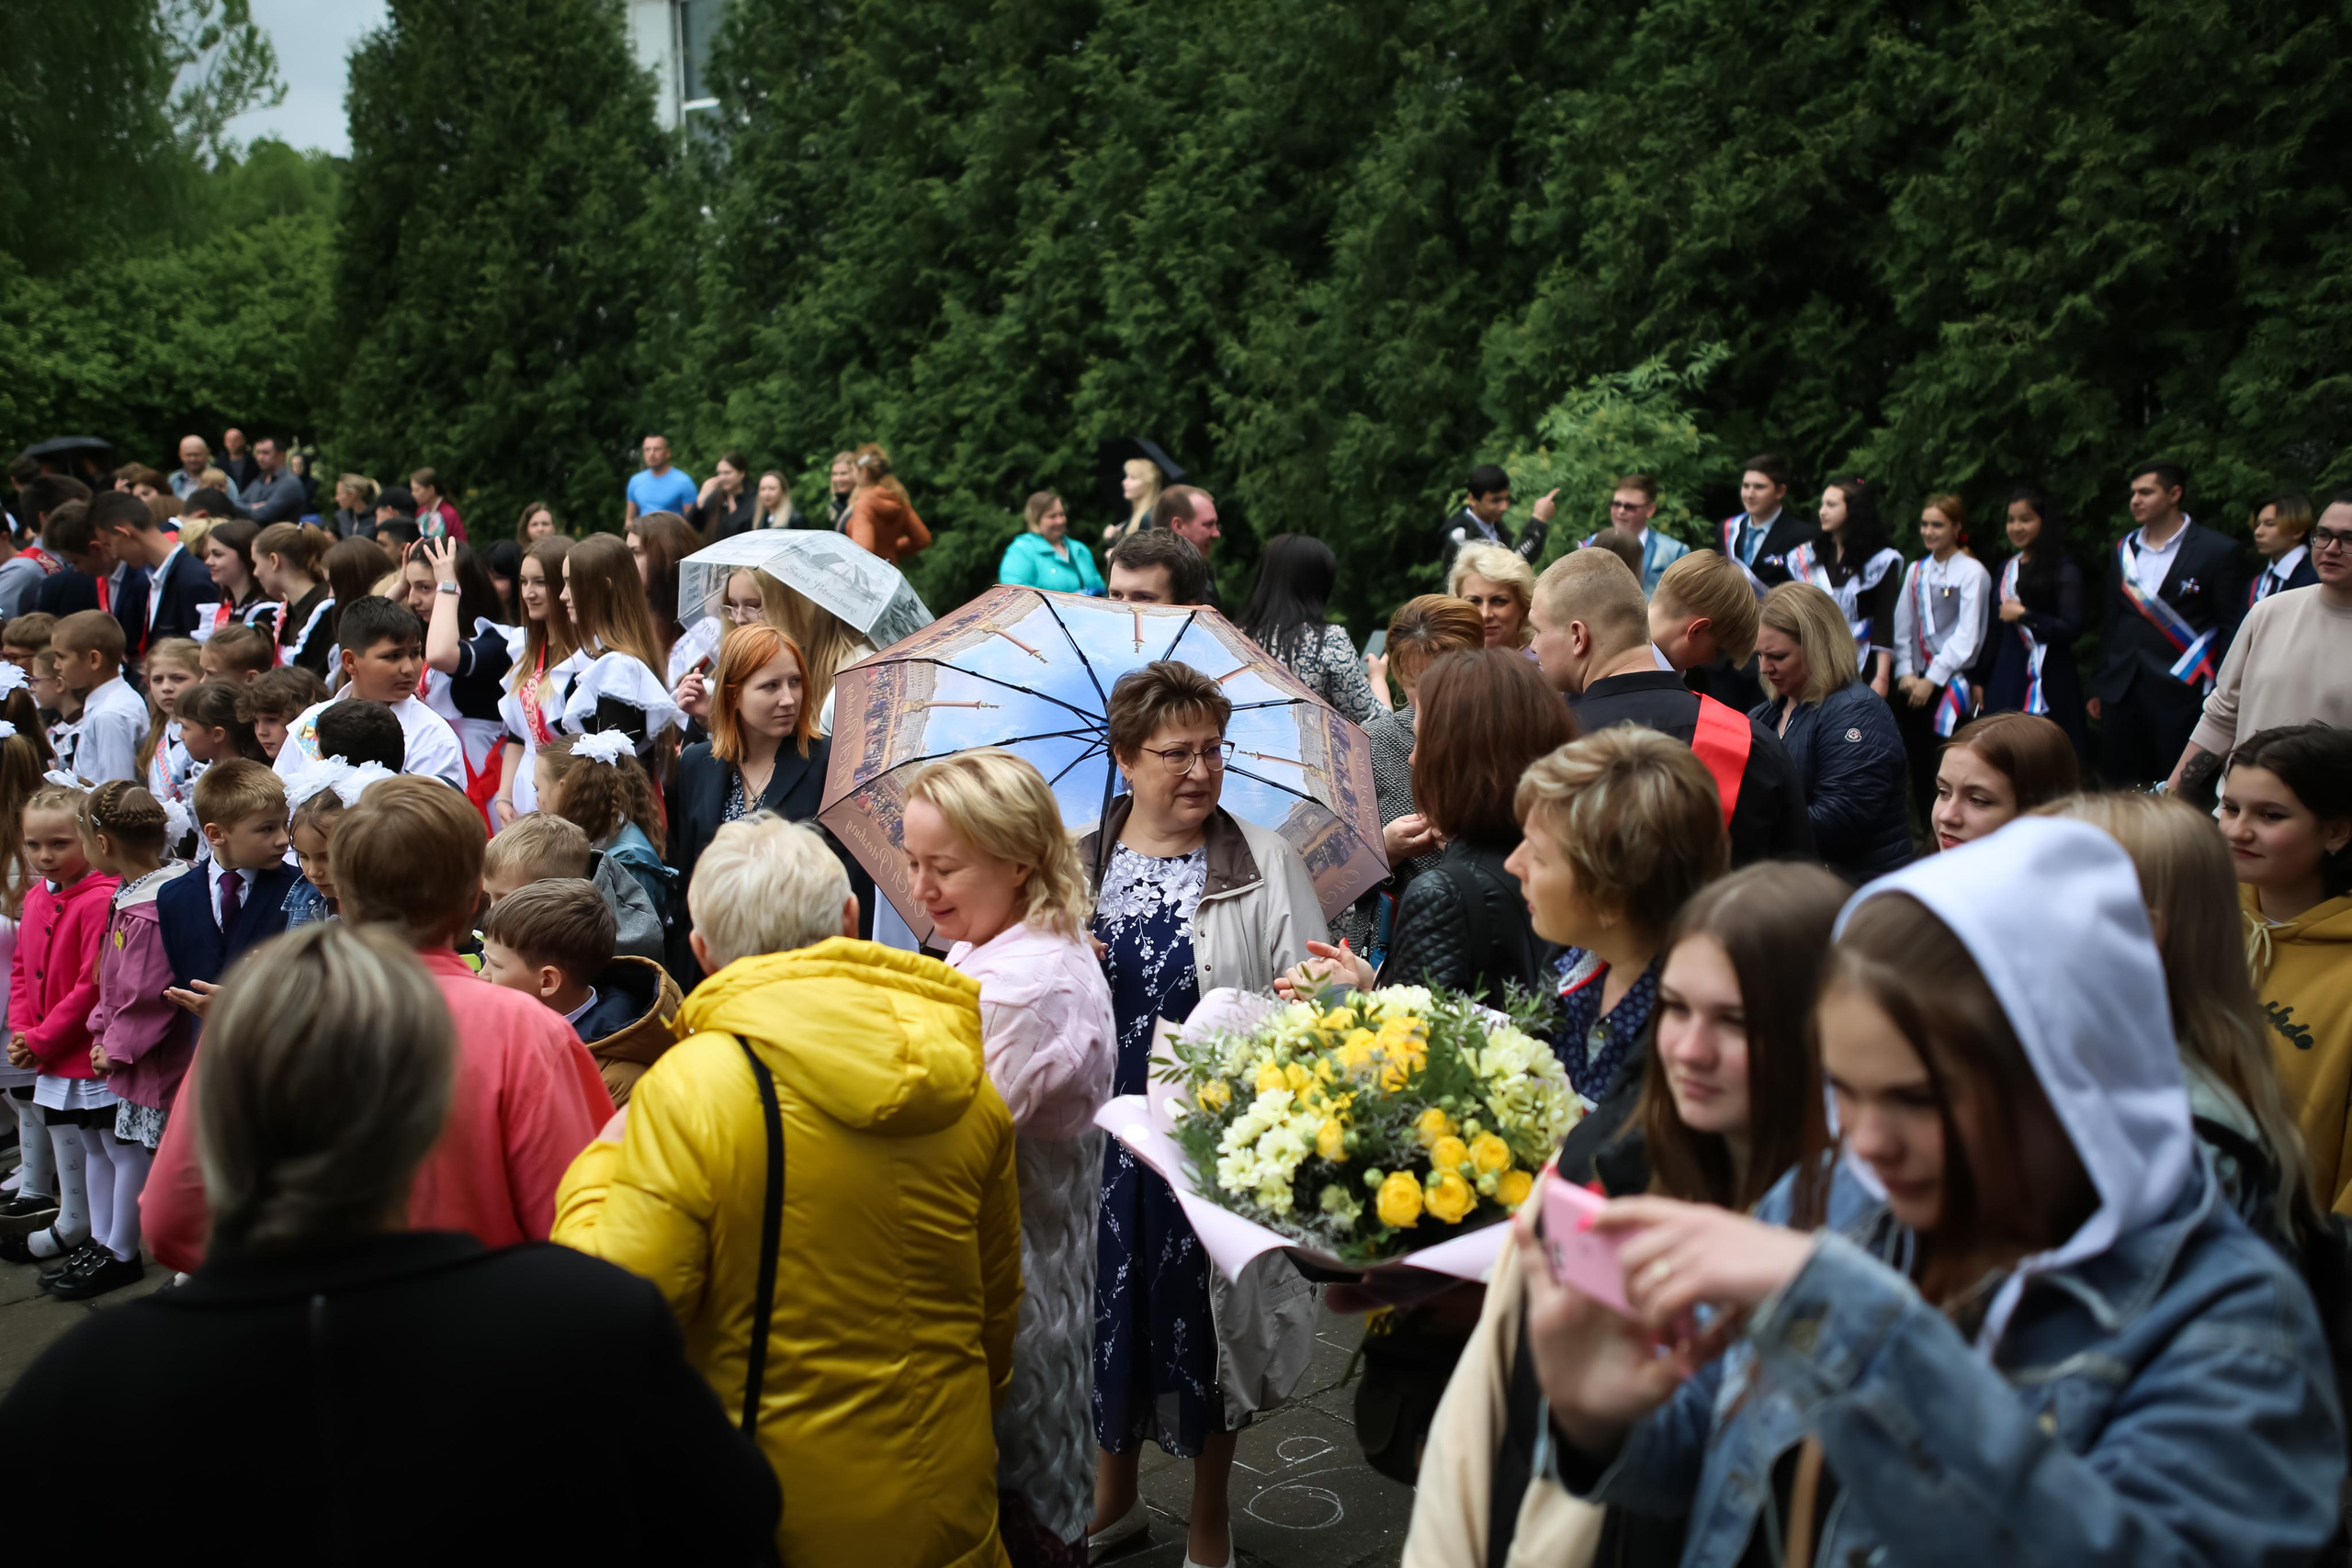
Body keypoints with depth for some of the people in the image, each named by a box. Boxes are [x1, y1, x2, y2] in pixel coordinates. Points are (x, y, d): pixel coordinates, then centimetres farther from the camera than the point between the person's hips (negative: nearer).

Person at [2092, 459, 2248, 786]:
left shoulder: (2217, 551, -4)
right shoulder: (2122, 550, 12)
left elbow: (2231, 629, -4)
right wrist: (2100, 686, 15)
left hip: (2180, 692, -4)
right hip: (2121, 690, 5)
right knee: (2120, 792, 6)